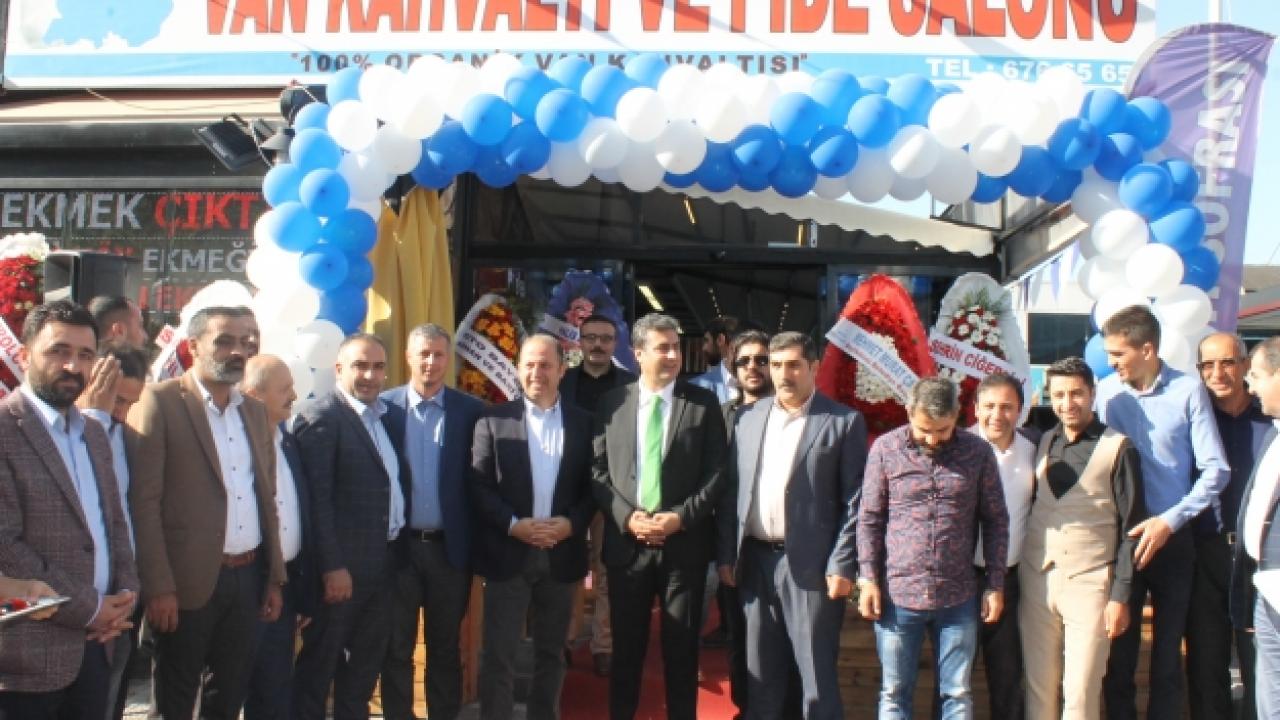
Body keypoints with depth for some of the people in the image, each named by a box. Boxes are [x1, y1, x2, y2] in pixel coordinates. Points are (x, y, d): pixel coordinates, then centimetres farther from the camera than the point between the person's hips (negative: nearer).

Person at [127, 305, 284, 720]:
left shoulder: (254, 410, 12)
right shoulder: (159, 402, -8)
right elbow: (144, 502, -12)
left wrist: (275, 577, 11)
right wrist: (158, 587, -16)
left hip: (249, 577, 6)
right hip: (189, 580, -6)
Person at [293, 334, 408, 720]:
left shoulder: (387, 415, 12)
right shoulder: (320, 419, -13)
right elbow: (317, 499, -17)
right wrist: (332, 566, -20)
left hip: (382, 560, 8)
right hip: (342, 565, -8)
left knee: (368, 658, 17)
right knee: (320, 660, 5)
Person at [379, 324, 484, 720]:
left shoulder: (470, 410, 0)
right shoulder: (384, 406, -1)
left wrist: (478, 542, -4)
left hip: (450, 547, 0)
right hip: (398, 545, 0)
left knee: (445, 647, 12)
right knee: (396, 648, 10)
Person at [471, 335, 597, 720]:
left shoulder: (582, 423, 5)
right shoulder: (494, 419, -1)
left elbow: (592, 486, 5)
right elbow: (478, 485, -5)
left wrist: (572, 523, -12)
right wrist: (514, 525, -17)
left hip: (561, 555, 2)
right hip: (508, 553, -2)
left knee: (551, 653, 14)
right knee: (498, 654, 1)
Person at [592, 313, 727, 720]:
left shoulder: (704, 403, 1)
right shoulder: (612, 403, 5)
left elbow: (717, 473, -2)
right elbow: (599, 472, 3)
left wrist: (680, 517, -13)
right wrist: (627, 516, -11)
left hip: (684, 543, -1)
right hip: (626, 542, 1)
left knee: (681, 650, 8)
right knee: (626, 649, 11)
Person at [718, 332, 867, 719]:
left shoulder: (844, 422, -4)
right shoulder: (748, 418, 9)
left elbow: (854, 501, -6)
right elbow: (732, 491, 10)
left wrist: (843, 566, -12)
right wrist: (727, 555, 7)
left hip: (811, 564, -4)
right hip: (756, 561, 4)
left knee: (817, 677, 2)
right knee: (761, 674, 14)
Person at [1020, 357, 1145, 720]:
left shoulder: (1117, 449, -3)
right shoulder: (1043, 443, 9)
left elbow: (1131, 527, -4)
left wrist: (1120, 596, -8)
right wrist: (1014, 578, 6)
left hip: (1089, 583, -4)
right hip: (1036, 581, 4)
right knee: (1039, 690, 7)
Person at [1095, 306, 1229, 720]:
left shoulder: (1187, 391, -8)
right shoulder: (1107, 391, -2)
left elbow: (1216, 470, -8)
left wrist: (1169, 521, -15)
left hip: (1172, 538, -1)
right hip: (1120, 538, 1)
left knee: (1168, 649, 11)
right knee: (1118, 650, 6)